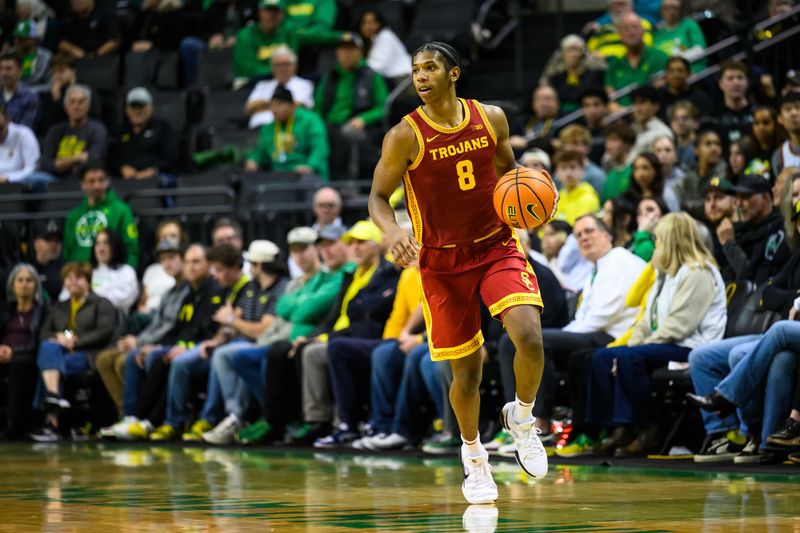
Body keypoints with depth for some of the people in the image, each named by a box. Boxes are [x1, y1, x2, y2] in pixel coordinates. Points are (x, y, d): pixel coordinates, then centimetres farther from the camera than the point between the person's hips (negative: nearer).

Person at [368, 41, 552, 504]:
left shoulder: (491, 118, -2)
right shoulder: (405, 136, -11)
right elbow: (378, 197, -5)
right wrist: (393, 232, -25)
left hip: (497, 247, 1)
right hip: (442, 262, -1)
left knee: (529, 338, -21)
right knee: (467, 369, 4)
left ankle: (522, 417, 10)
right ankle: (473, 455, 31)